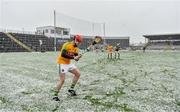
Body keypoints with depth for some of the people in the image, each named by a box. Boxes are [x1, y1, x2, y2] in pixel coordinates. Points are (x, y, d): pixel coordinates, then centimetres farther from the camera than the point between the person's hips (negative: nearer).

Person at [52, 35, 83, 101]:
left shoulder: (76, 48, 6)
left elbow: (76, 58, 3)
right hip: (62, 63, -8)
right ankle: (55, 95, 1)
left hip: (69, 63, 9)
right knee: (62, 80, -12)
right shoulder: (67, 45, -19)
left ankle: (71, 89, 18)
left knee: (78, 73, 7)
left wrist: (78, 57, -20)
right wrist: (73, 57, -31)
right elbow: (63, 54, -31)